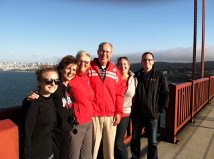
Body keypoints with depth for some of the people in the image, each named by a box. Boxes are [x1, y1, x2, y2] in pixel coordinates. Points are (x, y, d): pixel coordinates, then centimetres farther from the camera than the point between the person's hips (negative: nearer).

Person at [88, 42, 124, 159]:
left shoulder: (115, 71, 6)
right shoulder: (89, 68, -2)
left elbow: (119, 93, 7)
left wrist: (118, 112, 3)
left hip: (111, 115, 3)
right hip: (93, 114, -2)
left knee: (110, 145, 15)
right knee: (93, 145, 8)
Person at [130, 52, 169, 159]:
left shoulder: (159, 76, -2)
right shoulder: (136, 75, 2)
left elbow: (165, 94, 1)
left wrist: (161, 109, -3)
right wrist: (133, 108, 3)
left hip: (152, 114, -2)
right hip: (137, 114, 2)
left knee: (152, 142, 9)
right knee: (135, 139, 15)